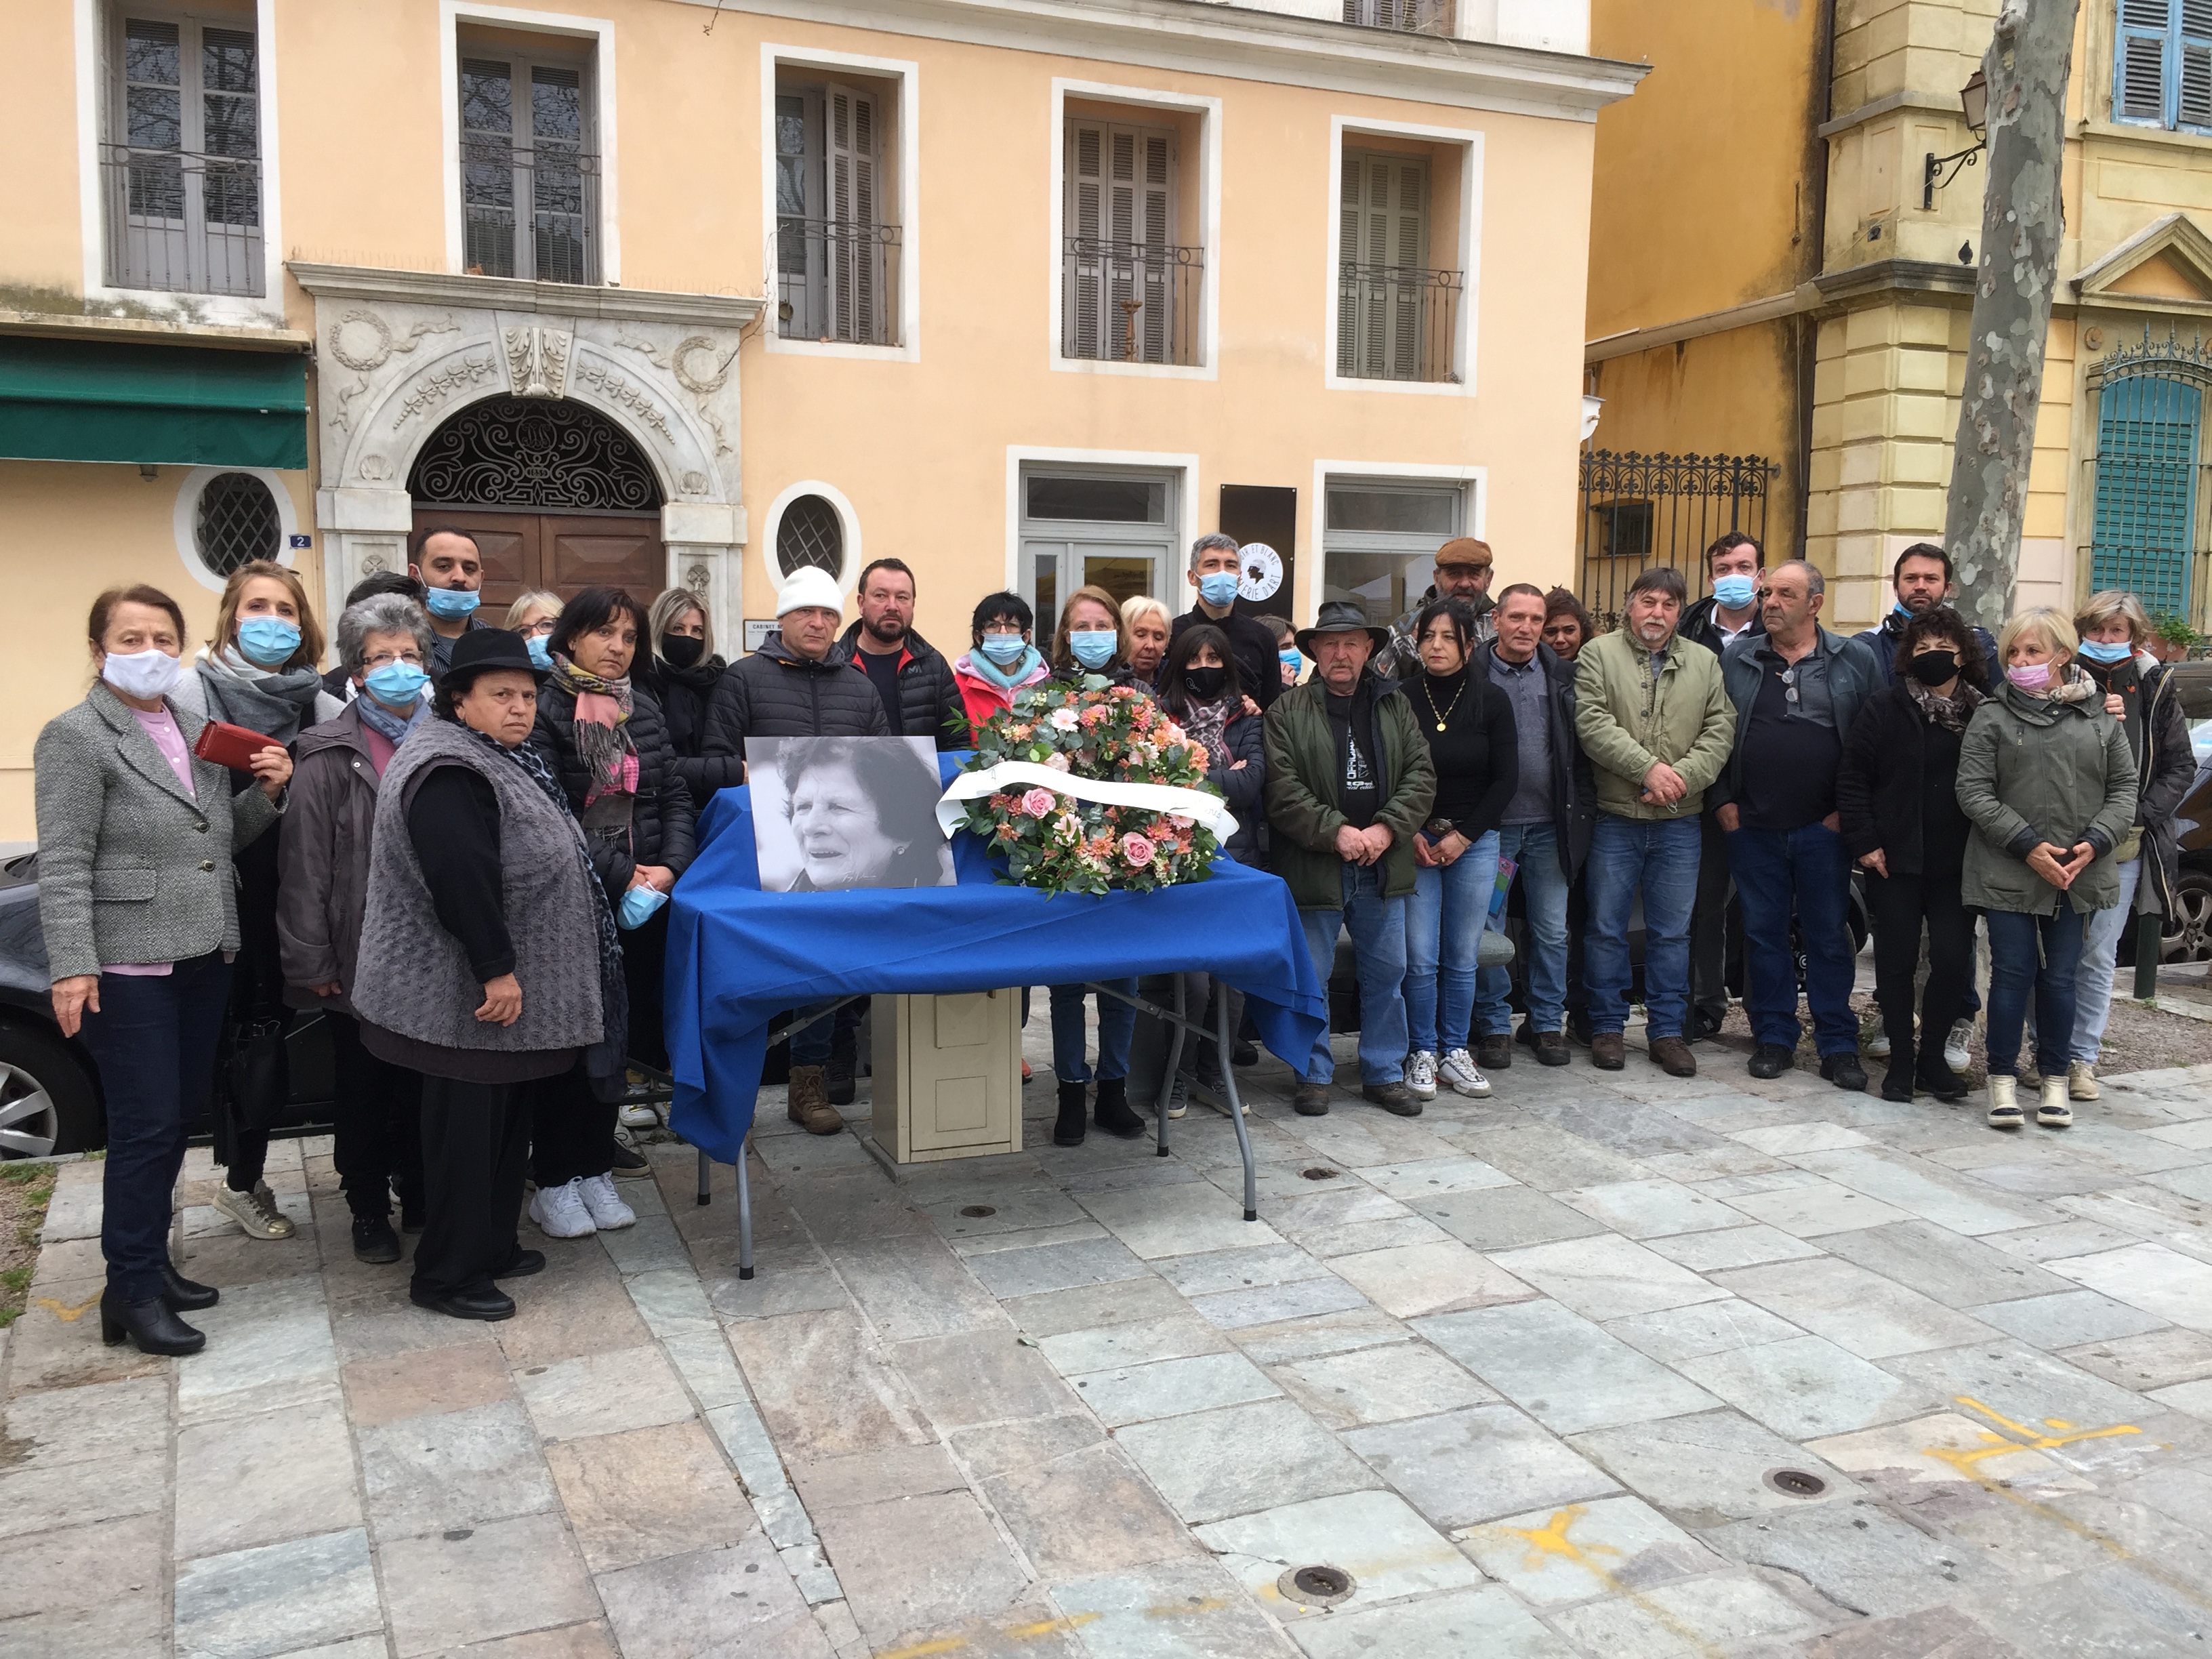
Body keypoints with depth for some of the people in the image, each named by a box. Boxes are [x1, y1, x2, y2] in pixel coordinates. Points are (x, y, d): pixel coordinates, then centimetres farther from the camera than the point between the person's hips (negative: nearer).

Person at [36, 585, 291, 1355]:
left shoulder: (198, 729, 13)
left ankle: (152, 1260, 26)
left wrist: (266, 791, 1)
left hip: (203, 957, 7)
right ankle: (132, 1291, 9)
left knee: (178, 1117, 13)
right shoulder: (75, 736, -7)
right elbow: (64, 863, -12)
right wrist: (71, 965, -18)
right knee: (146, 1127, -3)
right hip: (127, 966, -7)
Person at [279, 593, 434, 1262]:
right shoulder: (328, 755, -7)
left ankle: (420, 1195, 31)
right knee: (363, 1087, 11)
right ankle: (369, 1210, 26)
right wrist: (311, 961, -11)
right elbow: (305, 864, -9)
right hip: (360, 955, -3)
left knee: (425, 1082, 14)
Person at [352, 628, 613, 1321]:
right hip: (470, 993, -10)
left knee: (506, 1119, 17)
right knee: (467, 1127, -2)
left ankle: (492, 1244, 29)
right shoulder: (447, 770, -19)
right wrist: (496, 970, -27)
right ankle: (446, 1274, 9)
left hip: (513, 984, 10)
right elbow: (462, 878, -28)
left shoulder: (502, 761, 15)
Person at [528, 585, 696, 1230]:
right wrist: (618, 876, -16)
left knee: (617, 1034, 11)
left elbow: (675, 795, 10)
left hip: (640, 903, 6)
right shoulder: (543, 709, -9)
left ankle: (595, 1168, 23)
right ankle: (552, 1181, 14)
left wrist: (668, 868, -5)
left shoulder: (643, 708, 11)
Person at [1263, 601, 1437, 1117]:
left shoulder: (1395, 705, 10)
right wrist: (1336, 831, -18)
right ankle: (1313, 1074, 18)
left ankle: (1385, 1072, 24)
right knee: (1310, 976, 3)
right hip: (1313, 867, -3)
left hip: (1383, 866, 3)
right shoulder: (1288, 710, -2)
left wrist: (1386, 829, -11)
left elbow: (1421, 775, 3)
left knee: (1387, 972, 11)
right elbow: (1282, 790, -10)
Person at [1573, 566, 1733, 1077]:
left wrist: (1683, 776, -14)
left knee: (1672, 932, 9)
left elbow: (1720, 730, 1)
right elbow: (1593, 723, -12)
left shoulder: (1704, 663, 9)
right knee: (1607, 928, 5)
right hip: (1615, 819, -2)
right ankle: (1607, 1028, 17)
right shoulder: (1599, 654, 0)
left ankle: (1667, 1030, 18)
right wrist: (1648, 768, -19)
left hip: (1679, 824, 2)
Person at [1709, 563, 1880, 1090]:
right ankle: (1774, 1037, 19)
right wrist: (1721, 800, 0)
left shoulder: (1855, 660, 2)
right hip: (1752, 826, 2)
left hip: (1823, 828, -1)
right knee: (1763, 933, 8)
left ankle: (1838, 1045, 14)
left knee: (1829, 936, 5)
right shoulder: (1736, 657, 5)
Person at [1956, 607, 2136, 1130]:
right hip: (2007, 872, -2)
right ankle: (2003, 1079, 12)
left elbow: (2123, 787, 7)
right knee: (2013, 974, 1)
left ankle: (2055, 1080, 21)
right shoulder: (1993, 716, -1)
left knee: (2059, 978, 9)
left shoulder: (2100, 715, 6)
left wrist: (2095, 843, -8)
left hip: (2078, 872, 2)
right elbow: (1974, 791, -7)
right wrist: (2028, 846, -14)